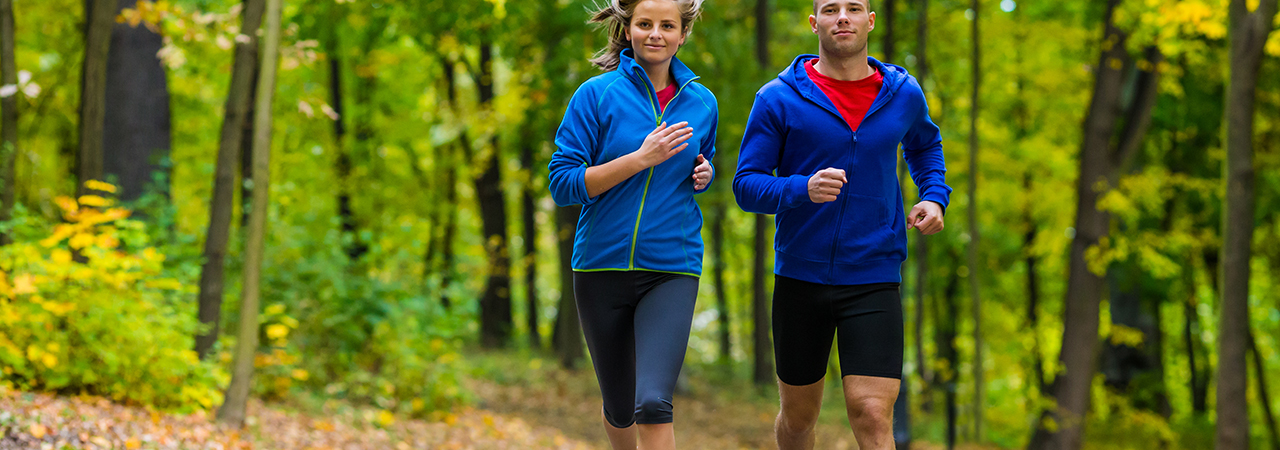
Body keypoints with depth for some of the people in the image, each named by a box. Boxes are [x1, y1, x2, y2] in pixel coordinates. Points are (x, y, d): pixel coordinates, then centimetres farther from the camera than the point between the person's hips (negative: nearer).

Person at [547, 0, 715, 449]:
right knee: (619, 407, 13)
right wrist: (641, 158, -18)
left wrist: (704, 174, 2)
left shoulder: (701, 102, 7)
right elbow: (562, 184, -10)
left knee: (653, 402, -18)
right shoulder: (597, 95, -4)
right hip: (603, 267, 0)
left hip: (672, 270, 0)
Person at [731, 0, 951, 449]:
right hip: (800, 277, 0)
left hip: (874, 280, 0)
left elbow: (924, 144, 27)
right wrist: (804, 189, -25)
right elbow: (746, 185, -6)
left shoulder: (903, 94, 4)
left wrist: (934, 196, 9)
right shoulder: (778, 99, -5)